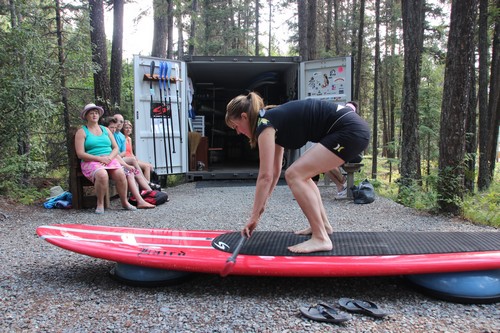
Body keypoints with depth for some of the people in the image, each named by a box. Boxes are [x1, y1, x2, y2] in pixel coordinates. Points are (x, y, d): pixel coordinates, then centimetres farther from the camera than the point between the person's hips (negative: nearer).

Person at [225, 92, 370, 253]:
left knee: (294, 175, -11)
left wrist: (254, 216, -6)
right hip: (352, 127, 10)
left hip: (349, 130, -10)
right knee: (301, 174, 18)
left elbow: (265, 176, -13)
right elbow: (275, 171, 22)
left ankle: (321, 238, -8)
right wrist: (262, 204, 26)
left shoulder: (264, 124, -10)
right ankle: (323, 225, 25)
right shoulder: (273, 120, 17)